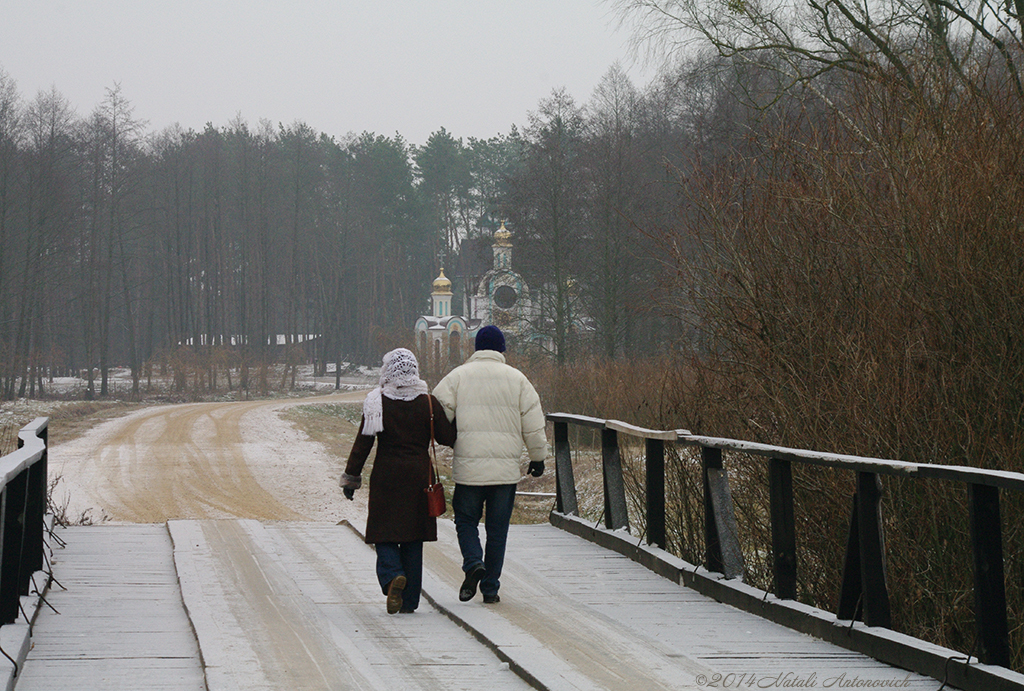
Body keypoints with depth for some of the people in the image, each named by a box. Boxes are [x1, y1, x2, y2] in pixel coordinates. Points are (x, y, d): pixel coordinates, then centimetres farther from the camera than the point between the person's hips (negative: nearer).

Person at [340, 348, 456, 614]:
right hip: (419, 477, 2)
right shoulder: (428, 402, -3)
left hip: (385, 476, -2)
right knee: (412, 537, 9)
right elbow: (447, 437, -1)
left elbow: (363, 442, -5)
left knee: (385, 534, 5)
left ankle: (392, 576, -24)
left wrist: (351, 477, 2)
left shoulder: (377, 402, -6)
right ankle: (409, 599, 10)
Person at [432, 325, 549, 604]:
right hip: (506, 467, 1)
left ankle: (473, 563, -13)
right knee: (497, 528, 8)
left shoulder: (458, 376, 1)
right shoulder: (517, 379, 4)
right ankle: (490, 587, 9)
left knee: (466, 520, 13)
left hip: (468, 466, -1)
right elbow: (534, 425, 4)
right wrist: (538, 457, 15)